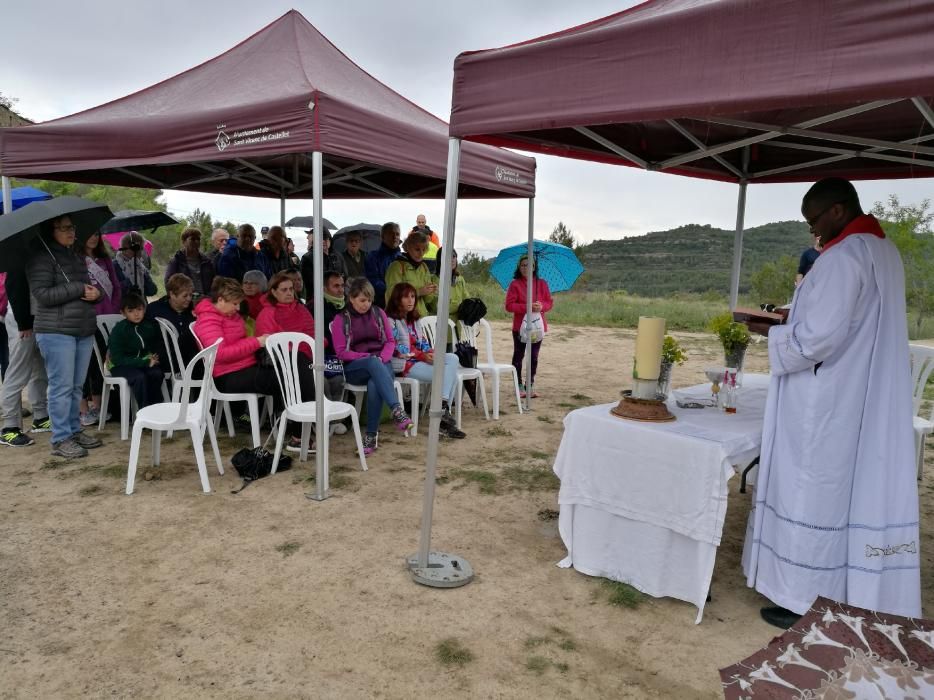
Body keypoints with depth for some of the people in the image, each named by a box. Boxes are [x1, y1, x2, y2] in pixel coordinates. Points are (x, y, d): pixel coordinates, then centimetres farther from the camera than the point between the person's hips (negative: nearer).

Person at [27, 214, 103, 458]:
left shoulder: (76, 256, 17)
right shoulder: (41, 256, -6)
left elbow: (89, 286, 23)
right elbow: (42, 294, -15)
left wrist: (95, 292, -1)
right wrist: (79, 288, -14)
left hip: (84, 330, 7)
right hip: (56, 331, -7)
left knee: (77, 386, 11)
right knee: (62, 387, -5)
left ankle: (74, 430, 21)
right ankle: (61, 440, 2)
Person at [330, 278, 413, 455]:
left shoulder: (379, 313, 12)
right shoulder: (341, 319, 3)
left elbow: (390, 341, 12)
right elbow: (341, 351, -1)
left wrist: (382, 358, -9)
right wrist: (368, 357, -14)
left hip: (380, 363, 2)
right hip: (355, 367, -2)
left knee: (374, 385, -35)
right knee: (373, 364, -39)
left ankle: (372, 434, -28)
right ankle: (397, 411, -49)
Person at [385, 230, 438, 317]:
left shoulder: (424, 267, 10)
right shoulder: (397, 266, -7)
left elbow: (427, 299, 11)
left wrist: (431, 293, -11)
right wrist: (418, 291, -21)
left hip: (421, 316, 5)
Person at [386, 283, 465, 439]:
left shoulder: (413, 320, 22)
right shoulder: (390, 320, -4)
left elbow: (423, 342, 17)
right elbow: (396, 349, -14)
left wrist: (430, 351, -7)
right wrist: (423, 355, -20)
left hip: (421, 359, 8)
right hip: (404, 363, -8)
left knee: (452, 359, -18)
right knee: (446, 374, -22)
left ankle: (444, 409, -26)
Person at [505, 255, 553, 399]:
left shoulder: (542, 283, 6)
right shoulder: (515, 284, -3)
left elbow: (550, 302, 6)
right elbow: (509, 305, -9)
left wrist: (542, 306, -16)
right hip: (520, 326, -2)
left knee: (534, 357, 7)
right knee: (518, 356, 4)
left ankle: (530, 386, 17)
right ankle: (519, 386, 14)